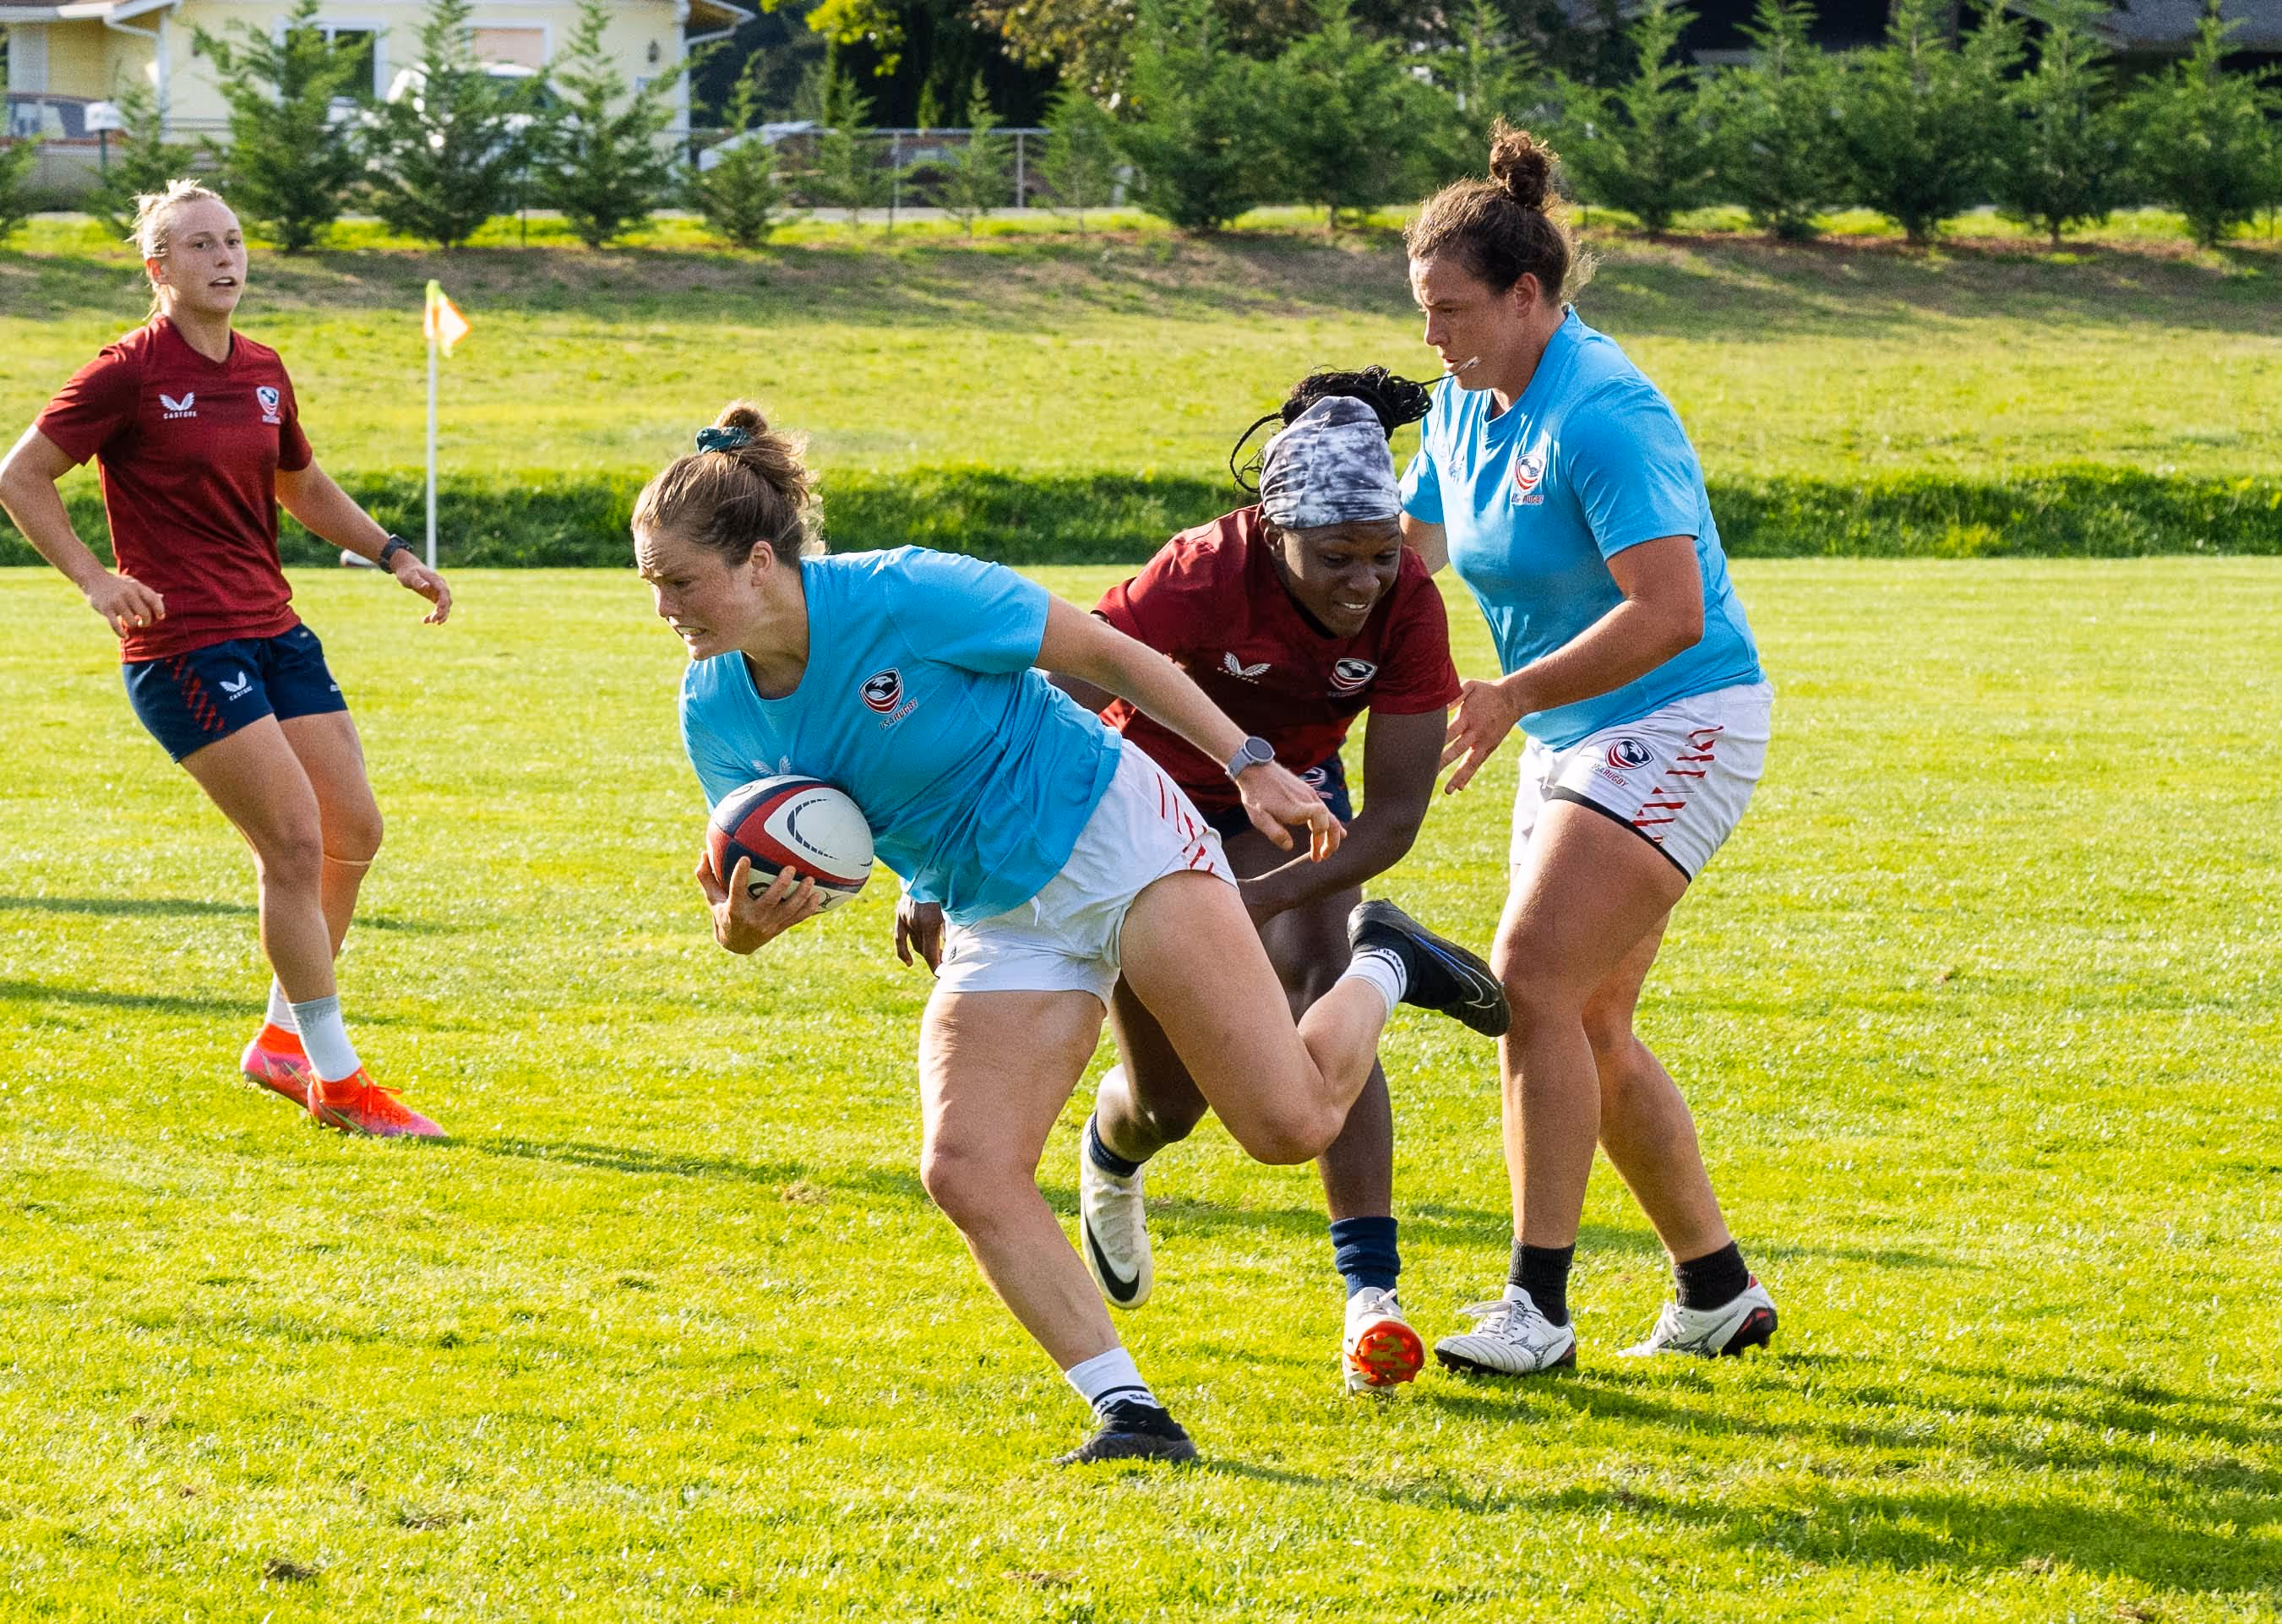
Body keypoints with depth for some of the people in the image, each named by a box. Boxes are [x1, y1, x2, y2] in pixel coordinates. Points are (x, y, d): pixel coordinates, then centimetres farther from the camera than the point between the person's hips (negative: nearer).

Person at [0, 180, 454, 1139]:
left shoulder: (263, 373, 11)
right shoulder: (131, 374, -10)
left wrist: (393, 555, 16)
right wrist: (95, 580, -17)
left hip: (274, 630, 8)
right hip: (183, 648, -8)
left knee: (355, 833, 7)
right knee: (295, 844, -12)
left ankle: (284, 1041, 24)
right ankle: (335, 1080, -2)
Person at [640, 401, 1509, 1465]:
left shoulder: (903, 597, -22)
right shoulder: (715, 711, -6)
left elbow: (1105, 653, -11)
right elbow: (765, 881, 3)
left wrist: (1250, 767, -11)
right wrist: (741, 925, -23)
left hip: (1114, 840, -5)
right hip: (999, 926, 5)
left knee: (1291, 1122, -12)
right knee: (964, 1172, -18)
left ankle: (1381, 970, 21)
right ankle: (1129, 1414, -11)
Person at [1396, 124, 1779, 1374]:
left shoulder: (1602, 415, -22)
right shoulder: (1468, 406, 6)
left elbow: (1672, 613, -28)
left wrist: (1509, 696, -27)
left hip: (1677, 724, -10)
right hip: (1572, 742, 10)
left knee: (1534, 977, -19)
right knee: (1588, 1025, 9)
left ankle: (1539, 1307, -17)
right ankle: (1717, 1289, 20)